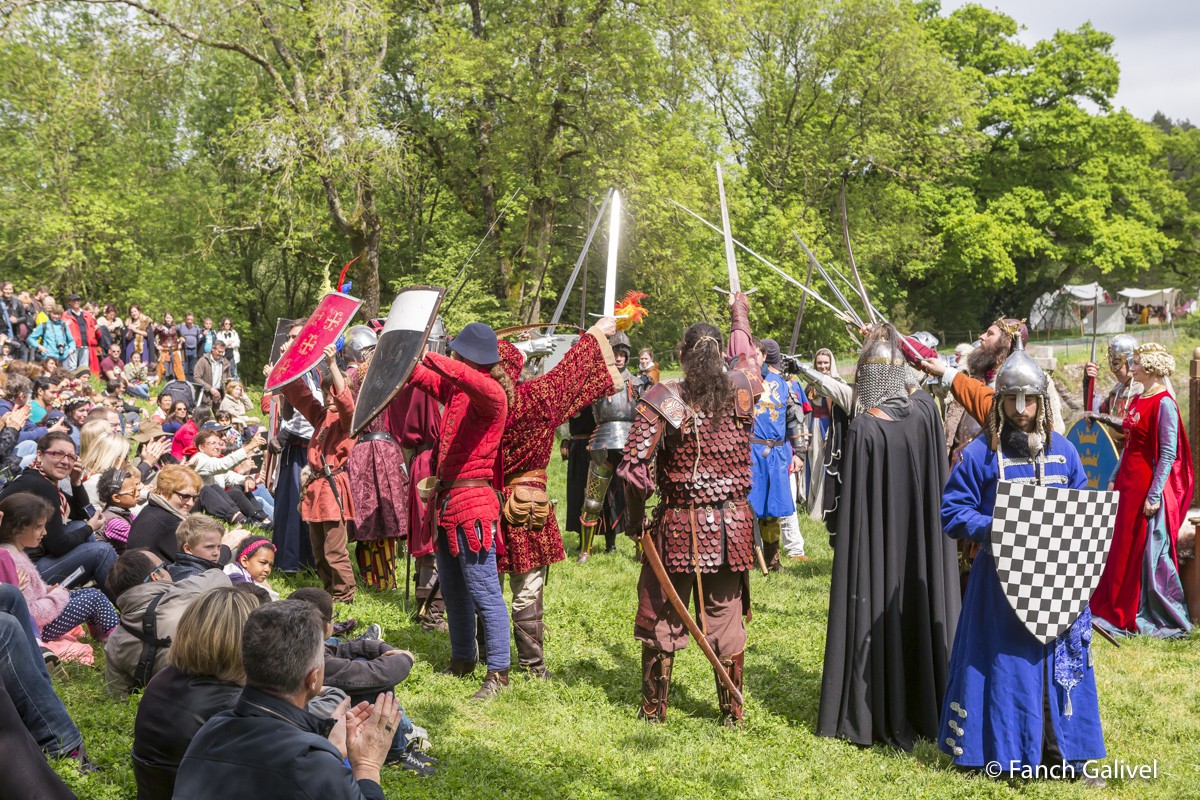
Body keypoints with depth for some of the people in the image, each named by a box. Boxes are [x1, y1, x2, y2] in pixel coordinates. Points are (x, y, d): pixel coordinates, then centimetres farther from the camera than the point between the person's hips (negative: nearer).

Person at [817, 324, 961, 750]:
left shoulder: (864, 427, -19)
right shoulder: (924, 408, -5)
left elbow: (854, 498, -15)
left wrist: (843, 536, -1)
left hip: (877, 545, -5)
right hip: (922, 546, 5)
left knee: (877, 615, 4)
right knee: (920, 609, 14)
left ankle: (876, 717, 10)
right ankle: (926, 710, 25)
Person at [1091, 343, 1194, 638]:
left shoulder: (1164, 404, -15)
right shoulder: (1138, 400, 12)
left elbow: (1168, 454, -19)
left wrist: (1154, 495, -21)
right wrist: (1115, 478, 19)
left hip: (1149, 486, -9)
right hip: (1129, 483, 9)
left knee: (1149, 550, -2)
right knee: (1124, 548, 13)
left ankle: (1159, 617, 8)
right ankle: (1120, 610, 23)